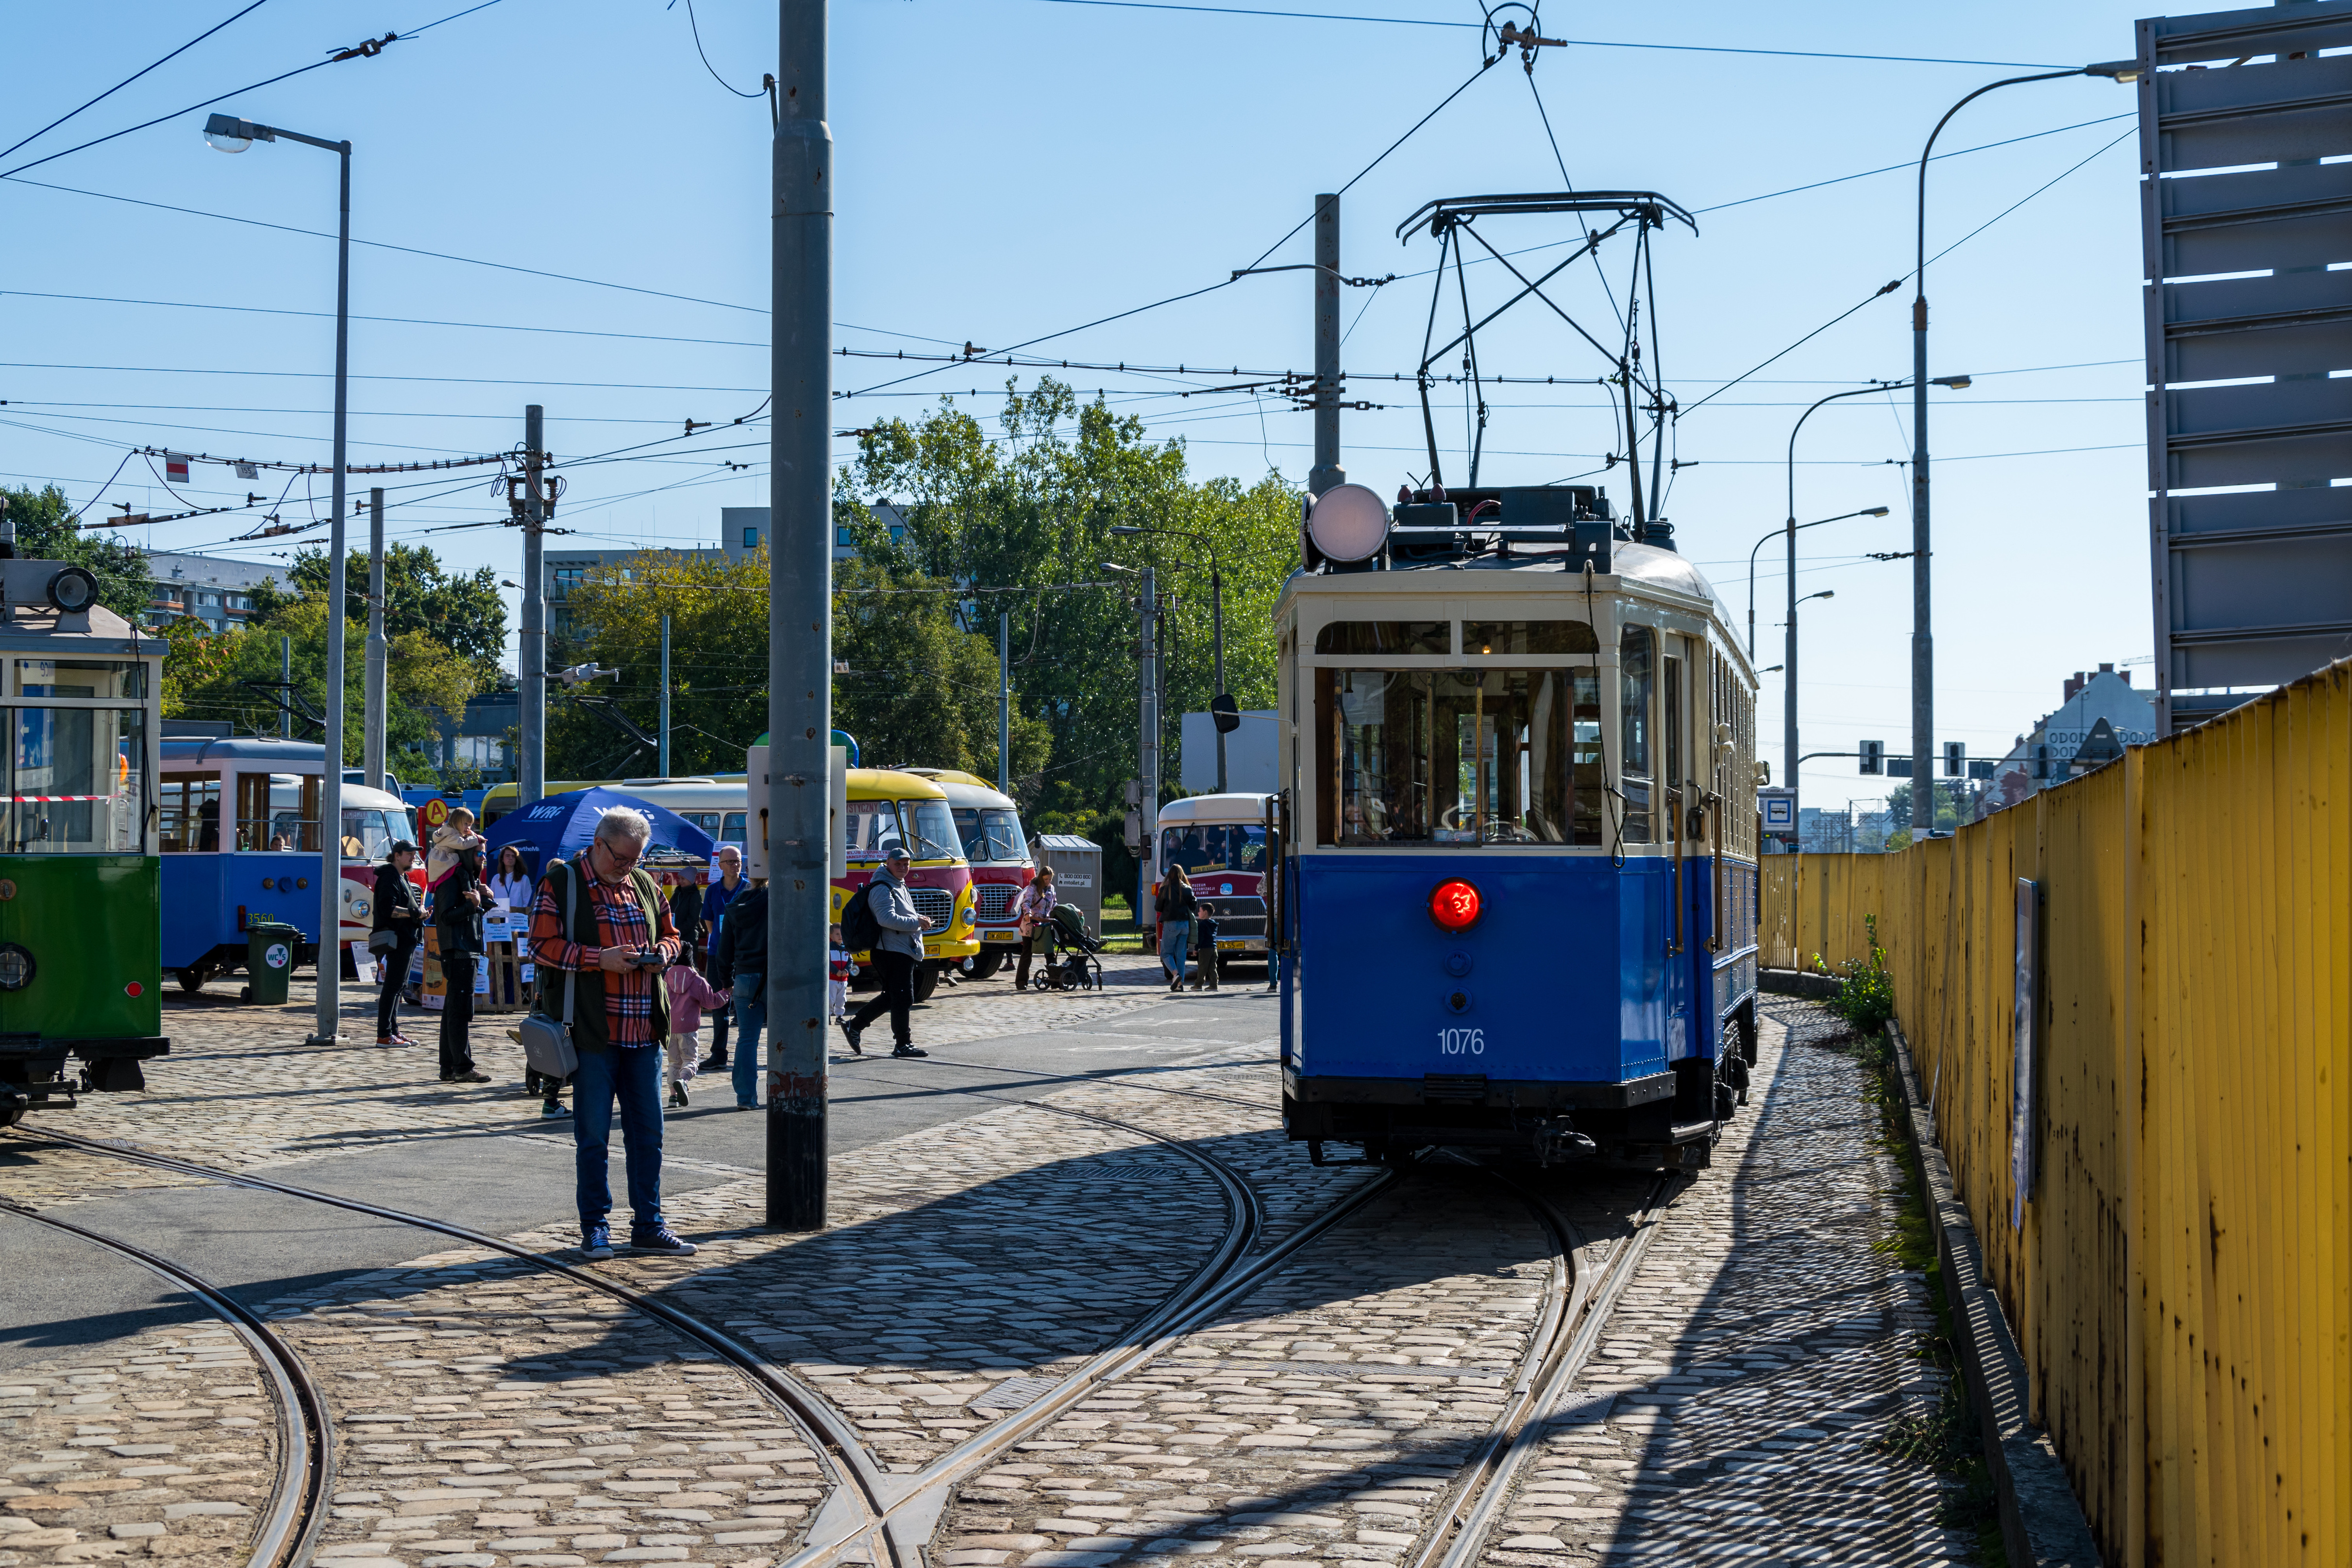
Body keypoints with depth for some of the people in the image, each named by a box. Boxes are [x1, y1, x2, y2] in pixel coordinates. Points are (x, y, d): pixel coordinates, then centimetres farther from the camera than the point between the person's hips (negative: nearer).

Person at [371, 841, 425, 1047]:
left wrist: (419, 912, 10)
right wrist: (414, 913, -18)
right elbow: (388, 909, -21)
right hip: (397, 939, -11)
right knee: (393, 985, -11)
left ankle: (394, 1032, 17)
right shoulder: (390, 877, -11)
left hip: (407, 939, 11)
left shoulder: (403, 878, 21)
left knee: (398, 986, 12)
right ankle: (384, 1035, -11)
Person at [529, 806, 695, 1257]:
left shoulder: (643, 884, 15)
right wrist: (600, 958, -18)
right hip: (592, 1030, -5)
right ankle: (594, 1227, 10)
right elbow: (542, 944, -9)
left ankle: (648, 1226, 15)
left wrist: (661, 953, 0)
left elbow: (670, 934, 24)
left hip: (644, 1032, 5)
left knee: (648, 1131, 7)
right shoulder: (560, 882, -3)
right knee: (593, 1135, 1)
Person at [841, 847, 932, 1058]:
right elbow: (887, 918, -27)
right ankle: (903, 1045, -1)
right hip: (893, 952, -11)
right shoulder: (883, 889, -14)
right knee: (903, 998, -7)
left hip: (903, 952, 11)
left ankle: (854, 1026, 24)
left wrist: (920, 921, 11)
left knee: (890, 997, 16)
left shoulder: (899, 886, 20)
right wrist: (917, 922, -22)